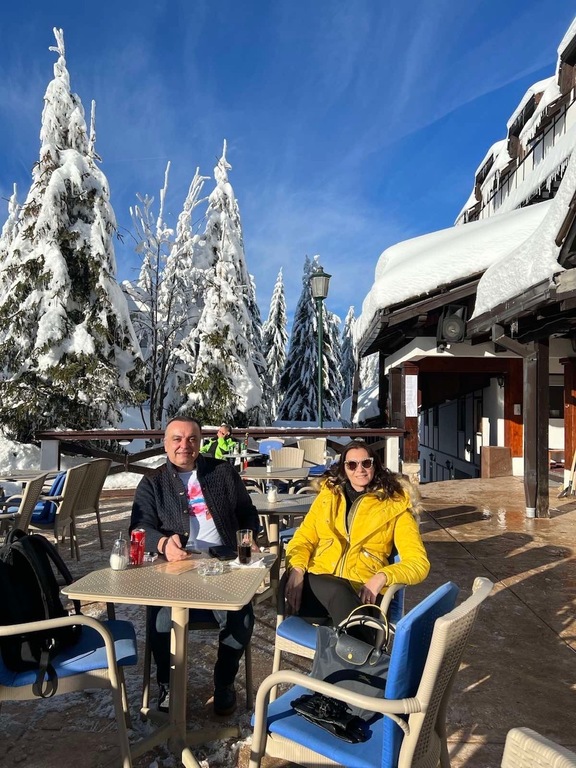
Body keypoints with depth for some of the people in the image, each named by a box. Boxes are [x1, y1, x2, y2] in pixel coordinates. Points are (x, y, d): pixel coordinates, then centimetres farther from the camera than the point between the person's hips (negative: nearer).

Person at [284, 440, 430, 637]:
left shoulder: (395, 505, 8)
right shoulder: (328, 495, 17)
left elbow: (419, 563, 1)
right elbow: (303, 539, 15)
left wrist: (382, 577, -19)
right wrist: (297, 569, -9)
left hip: (363, 592, -2)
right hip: (319, 585, 2)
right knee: (338, 592, -35)